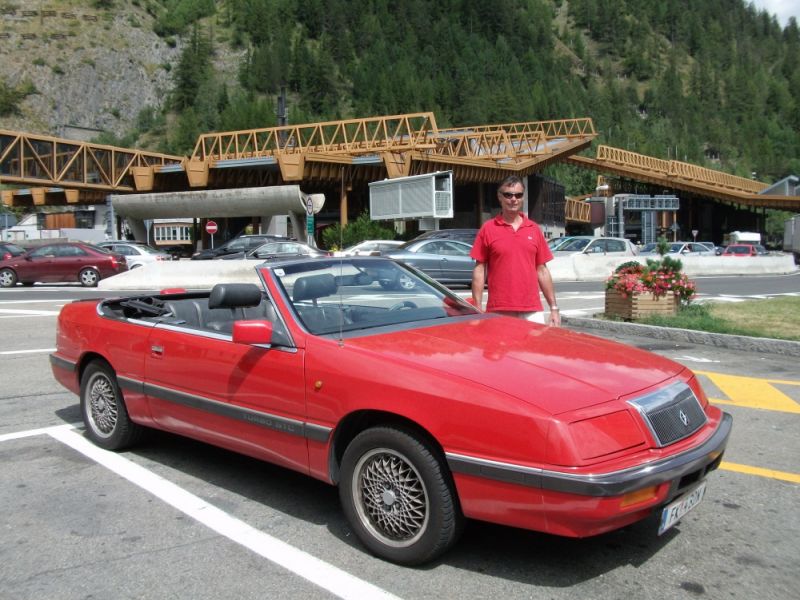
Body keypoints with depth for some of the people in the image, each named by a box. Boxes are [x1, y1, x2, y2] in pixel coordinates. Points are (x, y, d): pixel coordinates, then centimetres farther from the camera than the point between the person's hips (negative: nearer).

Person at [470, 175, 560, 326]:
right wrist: (478, 309, -4)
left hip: (532, 312, 3)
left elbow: (542, 271, 12)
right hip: (499, 313, -2)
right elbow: (479, 271, 1)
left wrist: (554, 308, 8)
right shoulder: (488, 229, 1)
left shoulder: (534, 229, 10)